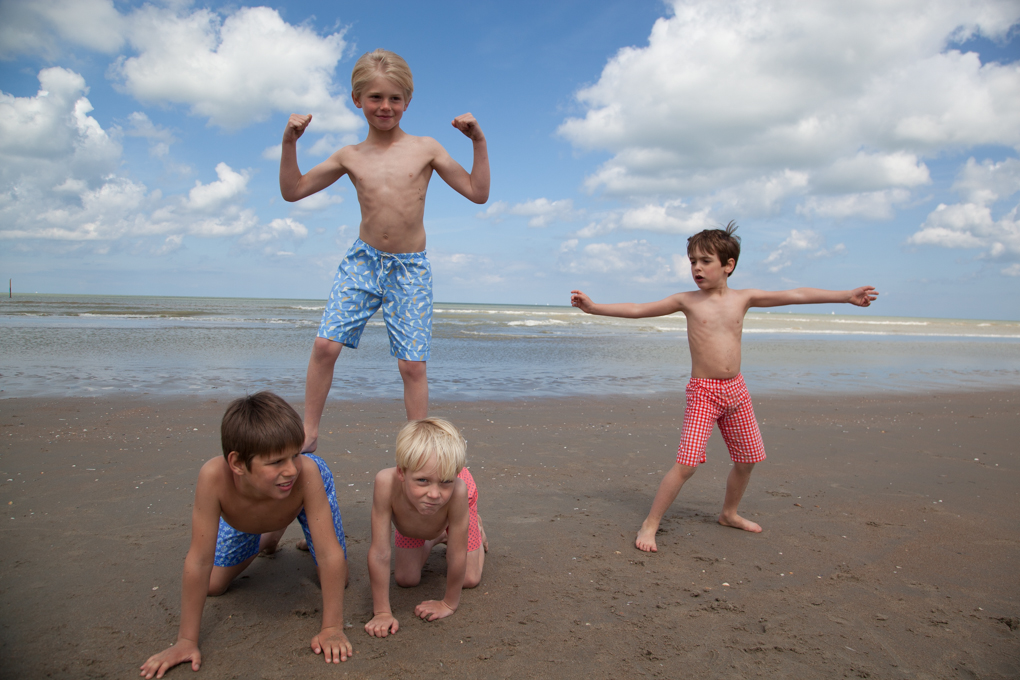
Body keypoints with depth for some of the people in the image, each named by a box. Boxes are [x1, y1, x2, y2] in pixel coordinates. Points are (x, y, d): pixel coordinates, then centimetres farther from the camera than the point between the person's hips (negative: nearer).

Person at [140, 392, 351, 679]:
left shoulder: (306, 472, -47)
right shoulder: (214, 476, -46)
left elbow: (331, 556, -40)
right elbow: (199, 562, -38)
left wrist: (332, 629, -38)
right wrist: (186, 640, -32)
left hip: (310, 489, -1)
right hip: (241, 515, 1)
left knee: (337, 579, -2)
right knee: (213, 586, 6)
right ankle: (269, 536, 34)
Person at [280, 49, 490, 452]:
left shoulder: (425, 149, 1)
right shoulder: (350, 157, 6)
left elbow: (478, 193, 2)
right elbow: (293, 191, 12)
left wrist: (478, 142, -7)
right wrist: (290, 143, 0)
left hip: (411, 268, -2)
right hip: (363, 260, 2)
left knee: (412, 364, -2)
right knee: (325, 344, -7)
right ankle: (308, 434, 11)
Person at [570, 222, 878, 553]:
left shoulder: (744, 298, 4)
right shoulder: (687, 301, -3)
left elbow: (797, 295, 5)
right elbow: (636, 310, -5)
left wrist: (847, 295, 5)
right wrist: (594, 307, -12)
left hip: (736, 389, 5)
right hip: (702, 392, -4)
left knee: (747, 459, 15)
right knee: (687, 463, -16)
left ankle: (729, 513, 39)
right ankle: (650, 525, -3)